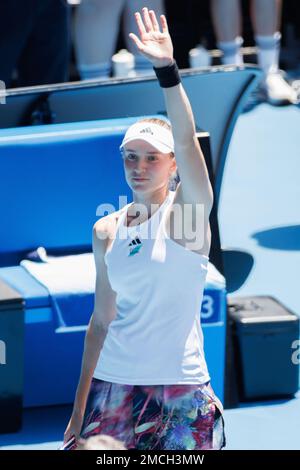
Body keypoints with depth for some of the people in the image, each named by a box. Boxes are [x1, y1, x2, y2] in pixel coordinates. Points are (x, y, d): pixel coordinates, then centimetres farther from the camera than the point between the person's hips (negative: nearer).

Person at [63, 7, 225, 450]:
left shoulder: (186, 212, -5)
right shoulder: (106, 231, 7)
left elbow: (186, 140, -22)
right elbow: (102, 320, 12)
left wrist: (167, 69, -35)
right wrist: (79, 409, 11)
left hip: (179, 390, -4)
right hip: (113, 385, 4)